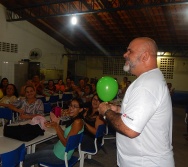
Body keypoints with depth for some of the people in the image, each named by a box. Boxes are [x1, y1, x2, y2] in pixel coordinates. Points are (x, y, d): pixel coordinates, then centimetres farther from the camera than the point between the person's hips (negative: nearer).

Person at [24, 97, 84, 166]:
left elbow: (66, 143, -24)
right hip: (58, 147, 9)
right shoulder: (73, 119, 4)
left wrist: (56, 127, -27)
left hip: (60, 156, -9)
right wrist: (56, 123, -2)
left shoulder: (77, 122, -25)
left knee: (26, 158, 3)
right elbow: (65, 135, 6)